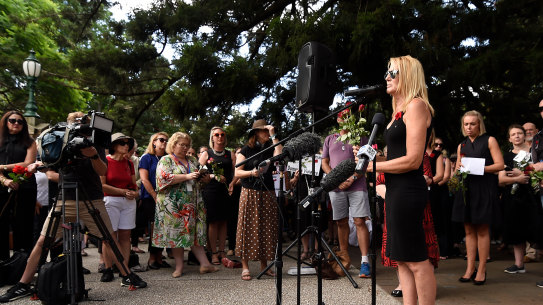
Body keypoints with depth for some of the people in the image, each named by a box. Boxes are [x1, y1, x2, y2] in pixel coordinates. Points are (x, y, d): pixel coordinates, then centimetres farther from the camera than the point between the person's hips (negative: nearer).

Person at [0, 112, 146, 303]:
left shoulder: (95, 145, 3)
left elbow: (102, 171, -8)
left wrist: (93, 155, -26)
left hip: (92, 201, -1)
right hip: (64, 200, 1)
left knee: (110, 240, 1)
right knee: (43, 241, -2)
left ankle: (126, 276, 14)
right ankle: (23, 286, 11)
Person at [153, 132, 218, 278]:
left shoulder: (192, 161, 18)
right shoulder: (165, 160, 2)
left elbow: (199, 179, 24)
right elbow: (165, 177, -14)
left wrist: (205, 179, 0)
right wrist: (187, 176, -20)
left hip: (193, 203, 5)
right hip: (174, 204, -4)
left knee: (196, 232, 4)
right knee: (176, 233, -1)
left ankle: (204, 263, 5)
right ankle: (179, 267, 7)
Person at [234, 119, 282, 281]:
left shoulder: (270, 149, 12)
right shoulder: (246, 150, 3)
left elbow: (279, 155, -10)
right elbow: (237, 172, -2)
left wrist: (273, 136, -7)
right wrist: (251, 172, -19)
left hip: (268, 193, 4)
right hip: (250, 193, -3)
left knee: (266, 228, 5)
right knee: (248, 228, -4)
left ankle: (264, 264, 16)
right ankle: (245, 266, 3)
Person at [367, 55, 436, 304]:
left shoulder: (416, 105, -11)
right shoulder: (401, 109, 16)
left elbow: (412, 160, -18)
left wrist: (373, 166, -13)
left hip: (408, 190, -10)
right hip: (396, 190, 10)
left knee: (416, 260, -1)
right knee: (402, 259, 13)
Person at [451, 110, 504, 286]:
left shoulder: (489, 141, 3)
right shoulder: (462, 145, 16)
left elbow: (500, 165, -4)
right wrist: (459, 169, -3)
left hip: (484, 190, -4)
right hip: (465, 188, 4)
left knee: (482, 230, -1)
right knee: (469, 230, 5)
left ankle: (482, 270, 6)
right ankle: (470, 268, 10)